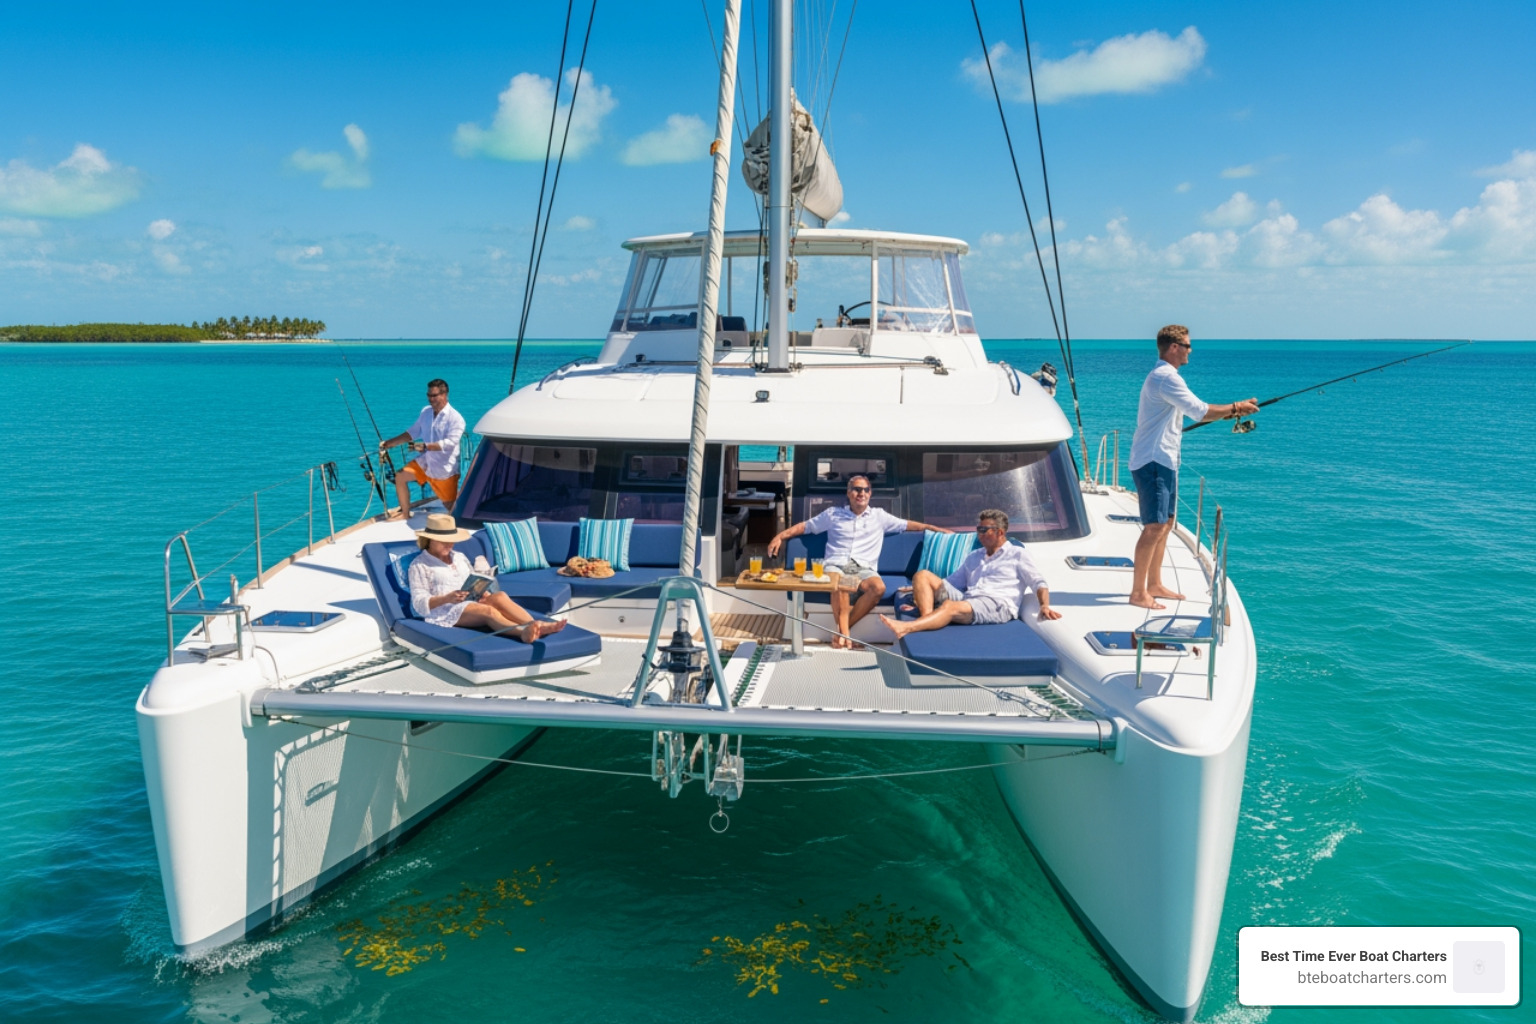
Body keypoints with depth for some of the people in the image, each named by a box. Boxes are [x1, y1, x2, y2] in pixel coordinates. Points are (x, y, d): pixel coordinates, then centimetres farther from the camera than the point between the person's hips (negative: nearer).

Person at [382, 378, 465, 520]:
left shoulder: (455, 418, -17)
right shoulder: (426, 412, 3)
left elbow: (450, 443, -28)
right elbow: (412, 433, 9)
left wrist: (426, 447, -39)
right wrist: (388, 443, 1)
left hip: (445, 469, -6)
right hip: (426, 462, 6)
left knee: (451, 506, 0)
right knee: (400, 476, -7)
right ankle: (405, 512, 9)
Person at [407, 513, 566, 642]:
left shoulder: (459, 557, 27)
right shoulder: (419, 565, 7)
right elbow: (419, 603, -4)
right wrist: (447, 598, -21)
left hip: (472, 602, 6)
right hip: (445, 611, -5)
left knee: (500, 597, -28)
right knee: (488, 610, -35)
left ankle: (538, 626, -48)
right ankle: (523, 632, -62)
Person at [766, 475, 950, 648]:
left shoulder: (879, 516, 21)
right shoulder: (833, 514, 17)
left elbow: (907, 524, 25)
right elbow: (805, 526, 20)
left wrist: (936, 529, 18)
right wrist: (780, 536, 7)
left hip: (864, 568, 2)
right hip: (836, 566, -1)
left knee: (879, 587, -34)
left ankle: (842, 628, -27)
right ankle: (844, 631, -35)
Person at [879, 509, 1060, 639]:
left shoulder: (1018, 555, 15)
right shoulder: (974, 556, 32)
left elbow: (1038, 583, 6)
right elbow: (953, 581, 31)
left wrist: (1045, 606, -14)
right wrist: (920, 589, 21)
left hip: (997, 604, -7)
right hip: (966, 598, 7)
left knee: (951, 606, -38)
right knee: (923, 575, -8)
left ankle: (905, 628, -59)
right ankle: (927, 619, -34)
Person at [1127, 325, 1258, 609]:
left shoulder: (1162, 376, 19)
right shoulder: (1166, 377, -15)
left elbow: (1193, 412, 22)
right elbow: (1199, 411, -20)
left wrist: (1230, 412, 12)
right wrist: (1235, 408, -8)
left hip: (1163, 461, 11)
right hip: (1152, 462, -11)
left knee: (1166, 523, 15)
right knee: (1154, 526, -12)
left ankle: (1154, 585, 22)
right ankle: (1138, 593, -9)